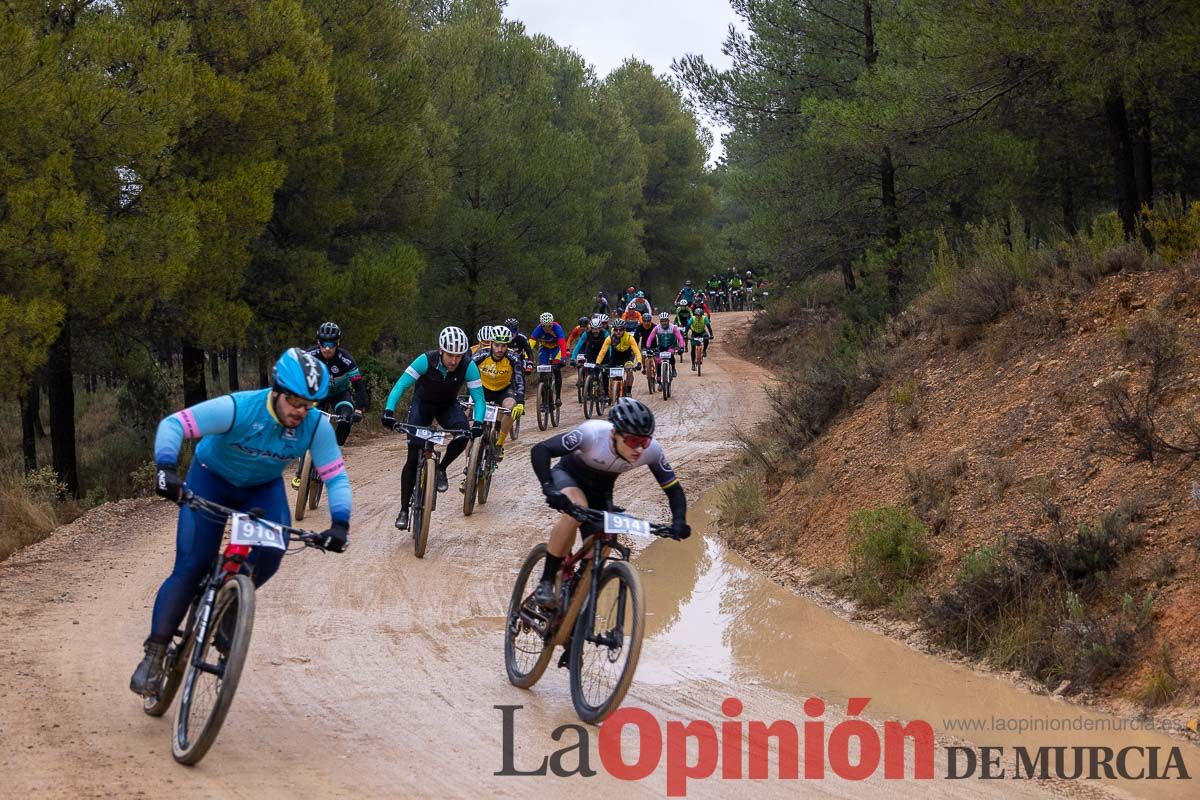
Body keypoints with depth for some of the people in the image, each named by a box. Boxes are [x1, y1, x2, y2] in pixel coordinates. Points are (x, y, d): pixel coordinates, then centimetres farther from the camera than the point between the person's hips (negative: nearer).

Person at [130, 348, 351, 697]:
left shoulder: (316, 427, -24)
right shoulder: (238, 408, -34)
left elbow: (336, 476, -18)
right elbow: (173, 424, -35)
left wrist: (340, 523, -32)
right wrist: (166, 468, -50)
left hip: (264, 488, 3)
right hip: (212, 478, -3)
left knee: (271, 553, -24)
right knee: (191, 566, -13)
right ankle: (154, 655, -6)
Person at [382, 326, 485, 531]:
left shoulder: (468, 366, -27)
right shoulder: (426, 360, -32)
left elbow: (478, 397, -24)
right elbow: (401, 385, -33)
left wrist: (478, 422, -41)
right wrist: (389, 411, -47)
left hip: (448, 406, 1)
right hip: (422, 404, -1)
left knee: (463, 434, -29)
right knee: (414, 456, -10)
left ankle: (441, 469, -1)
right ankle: (404, 509, 2)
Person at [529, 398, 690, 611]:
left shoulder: (652, 450, -28)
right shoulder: (593, 433, -39)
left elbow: (673, 489, -18)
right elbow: (540, 450, -39)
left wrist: (679, 521, -36)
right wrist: (548, 489, -52)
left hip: (600, 489, 4)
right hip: (569, 475, -4)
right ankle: (545, 583, -25)